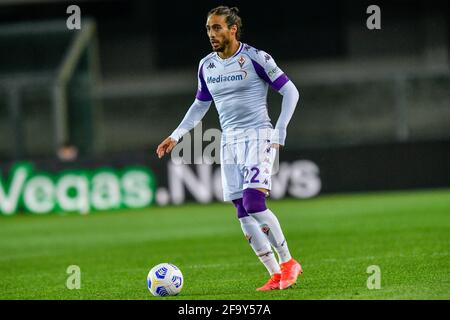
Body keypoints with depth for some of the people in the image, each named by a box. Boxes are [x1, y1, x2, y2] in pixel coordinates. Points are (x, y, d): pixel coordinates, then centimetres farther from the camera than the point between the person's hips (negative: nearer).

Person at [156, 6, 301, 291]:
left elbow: (290, 91, -4)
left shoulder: (256, 58, -8)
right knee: (243, 212, -2)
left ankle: (288, 263, -6)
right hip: (230, 141, 6)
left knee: (254, 203, -22)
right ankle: (276, 275, 4)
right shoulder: (206, 66, 9)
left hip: (258, 136, -6)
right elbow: (200, 105, 23)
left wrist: (279, 133, -10)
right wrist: (176, 136, 15)